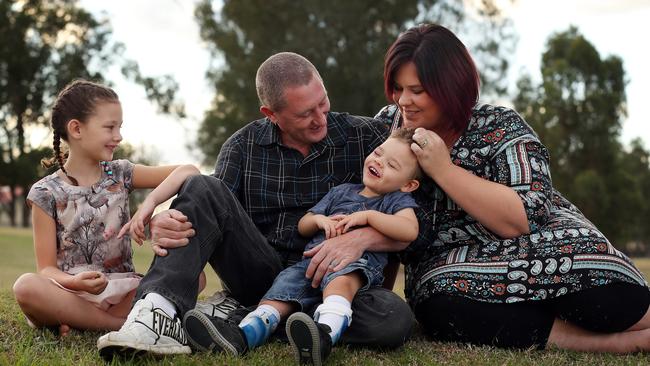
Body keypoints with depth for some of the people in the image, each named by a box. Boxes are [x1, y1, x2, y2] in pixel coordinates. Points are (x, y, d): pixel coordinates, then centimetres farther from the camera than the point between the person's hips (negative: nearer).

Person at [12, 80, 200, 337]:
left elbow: (188, 172, -4)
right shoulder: (46, 193, -1)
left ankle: (80, 321, -20)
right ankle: (126, 324, -26)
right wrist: (75, 282, -27)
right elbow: (47, 269, -4)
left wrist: (150, 202, -22)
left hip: (122, 291, 3)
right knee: (25, 286, -34)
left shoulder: (119, 174, 7)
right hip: (71, 294, -3)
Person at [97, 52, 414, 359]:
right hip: (261, 274, 1)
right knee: (202, 188, -19)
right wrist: (168, 225, -29)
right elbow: (213, 209, -5)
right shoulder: (244, 145, 3)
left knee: (394, 319, -33)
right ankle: (160, 311, -35)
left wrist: (361, 237, -27)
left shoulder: (367, 137, -3)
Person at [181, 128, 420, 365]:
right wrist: (320, 219, 6)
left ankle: (325, 335, -65)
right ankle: (243, 335, -38)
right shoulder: (342, 192, 28)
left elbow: (409, 231, -10)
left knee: (340, 279, -38)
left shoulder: (398, 200, 13)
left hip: (357, 262, -6)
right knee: (288, 281, -20)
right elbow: (303, 226, 30)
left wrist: (367, 215, -9)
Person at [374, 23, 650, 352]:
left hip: (540, 244, -3)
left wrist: (443, 170, -22)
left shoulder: (500, 128, -7)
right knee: (443, 304, -37)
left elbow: (526, 220, -19)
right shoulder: (387, 125, 4)